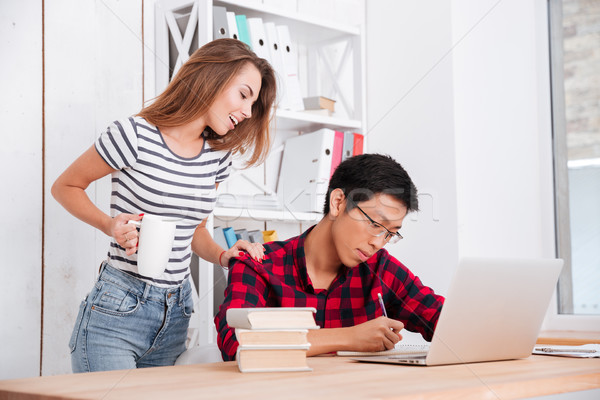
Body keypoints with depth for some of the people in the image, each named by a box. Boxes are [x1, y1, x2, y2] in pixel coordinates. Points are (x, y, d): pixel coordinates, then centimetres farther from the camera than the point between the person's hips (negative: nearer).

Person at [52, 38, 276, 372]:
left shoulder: (218, 156, 6)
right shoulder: (136, 135, -12)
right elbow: (65, 187, 1)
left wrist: (223, 256, -2)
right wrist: (110, 225, -16)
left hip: (176, 315, 6)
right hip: (118, 308, -6)